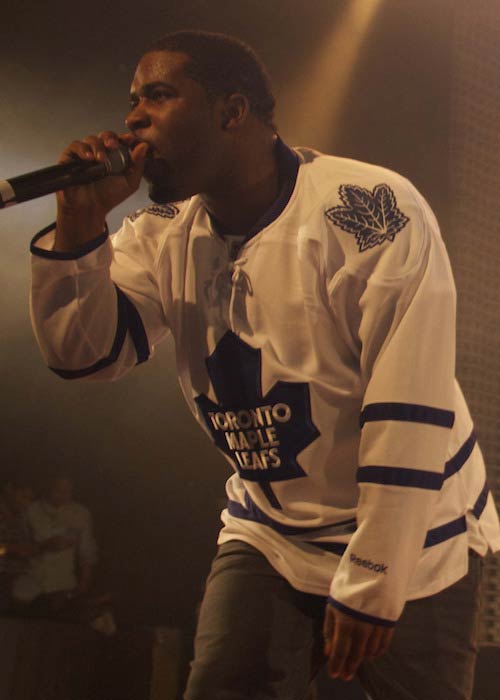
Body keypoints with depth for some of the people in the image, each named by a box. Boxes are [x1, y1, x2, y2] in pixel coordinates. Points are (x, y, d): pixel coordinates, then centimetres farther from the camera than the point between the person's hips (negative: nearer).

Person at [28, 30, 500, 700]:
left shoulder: (370, 213, -22)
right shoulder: (163, 235, 0)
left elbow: (409, 416, -23)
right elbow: (82, 353, -5)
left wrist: (371, 588, -20)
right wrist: (80, 222, -19)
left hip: (412, 542, -4)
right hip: (268, 536, 5)